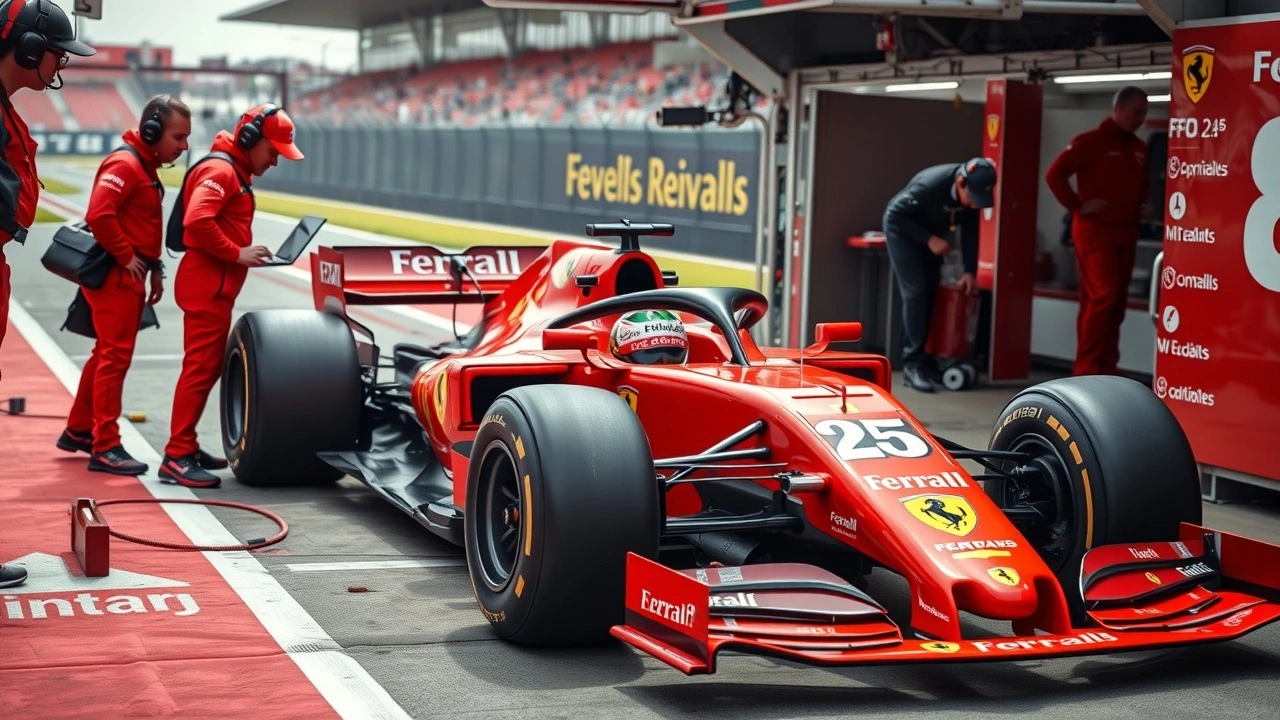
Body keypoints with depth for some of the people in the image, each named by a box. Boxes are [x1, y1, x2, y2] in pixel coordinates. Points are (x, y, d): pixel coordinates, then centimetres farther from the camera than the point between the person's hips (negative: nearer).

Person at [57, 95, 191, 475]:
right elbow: (99, 215, -28)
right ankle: (104, 447, -4)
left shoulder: (146, 166, 16)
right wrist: (126, 257, -19)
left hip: (129, 276, 10)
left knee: (107, 354, 17)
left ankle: (78, 431, 29)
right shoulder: (125, 164, -16)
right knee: (115, 357, -8)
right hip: (115, 276, -10)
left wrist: (153, 267, 13)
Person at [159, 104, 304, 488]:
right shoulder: (220, 170, -14)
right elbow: (197, 221, -27)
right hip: (207, 284, -11)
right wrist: (237, 253, -21)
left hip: (216, 285, 11)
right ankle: (176, 457, -9)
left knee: (208, 368, 14)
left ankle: (186, 447, 21)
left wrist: (247, 252, 5)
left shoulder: (235, 172, 19)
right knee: (200, 368, -10)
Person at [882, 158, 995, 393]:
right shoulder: (931, 185, -38)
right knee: (915, 292, -16)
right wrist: (929, 239, -31)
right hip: (902, 229, -6)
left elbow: (970, 230, -7)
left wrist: (970, 271, -14)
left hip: (932, 233, 6)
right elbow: (894, 214, -29)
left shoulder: (973, 191, -20)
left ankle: (924, 357, 11)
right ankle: (912, 364, -15)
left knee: (931, 292, 3)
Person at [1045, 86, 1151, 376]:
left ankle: (1107, 365, 13)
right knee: (1103, 296, -14)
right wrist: (1077, 206, -14)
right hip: (1094, 231, -7)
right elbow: (1055, 174, -13)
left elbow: (1144, 184, 31)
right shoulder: (1091, 141, -7)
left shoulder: (1139, 149, 14)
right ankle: (1087, 368, -10)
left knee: (1117, 301, 7)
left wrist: (1144, 205, 11)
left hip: (1126, 234, 7)